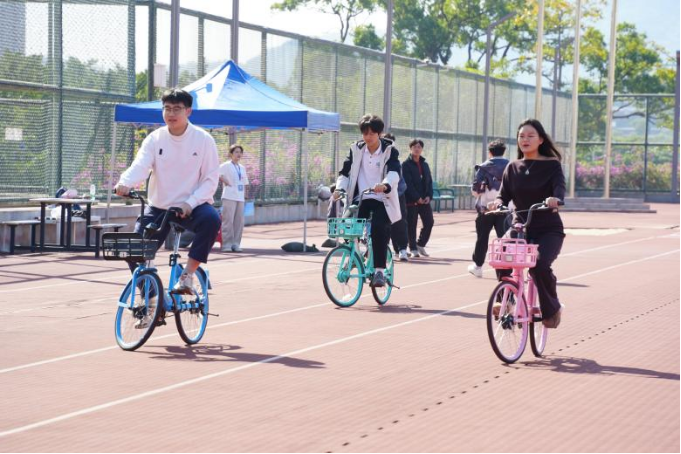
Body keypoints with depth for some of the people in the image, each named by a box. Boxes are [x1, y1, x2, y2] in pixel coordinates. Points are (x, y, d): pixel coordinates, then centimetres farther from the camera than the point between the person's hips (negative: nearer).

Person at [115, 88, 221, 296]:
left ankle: (187, 274, -25)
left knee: (211, 219, -36)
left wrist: (190, 203, -24)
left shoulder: (203, 140, -6)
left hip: (190, 207, -2)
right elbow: (140, 166, -18)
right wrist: (125, 183, -40)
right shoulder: (155, 139, -1)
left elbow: (210, 180, -8)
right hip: (159, 207, 2)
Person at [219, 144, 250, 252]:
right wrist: (224, 181, -11)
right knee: (228, 220, -7)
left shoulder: (242, 168, 17)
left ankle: (236, 244, 11)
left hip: (240, 198, 6)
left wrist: (244, 196, 14)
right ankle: (226, 244, -4)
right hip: (229, 197, -6)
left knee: (239, 221, 5)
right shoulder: (226, 166, -3)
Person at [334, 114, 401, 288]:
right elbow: (345, 172, 9)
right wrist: (340, 188, -12)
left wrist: (384, 185, -41)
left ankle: (379, 270, -21)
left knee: (379, 228, -28)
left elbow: (394, 173, -19)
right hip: (360, 199, 3)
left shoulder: (389, 151, -3)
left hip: (381, 199, -3)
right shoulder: (356, 149, 8)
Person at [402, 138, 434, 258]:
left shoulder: (425, 164, 15)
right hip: (411, 200, -5)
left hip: (424, 200, 5)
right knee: (411, 225, -1)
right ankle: (413, 248, 7)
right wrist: (417, 198, -17)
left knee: (429, 222, 2)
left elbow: (429, 181, 13)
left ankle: (421, 244, 18)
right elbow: (408, 183, -12)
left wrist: (429, 196, -3)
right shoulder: (406, 164, -4)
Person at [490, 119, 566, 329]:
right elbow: (504, 193, 1)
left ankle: (552, 309, -5)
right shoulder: (513, 168, 10)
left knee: (539, 265, -30)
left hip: (549, 230, -3)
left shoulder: (552, 165, -1)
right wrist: (498, 202, -24)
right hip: (521, 228, 3)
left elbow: (559, 187, -18)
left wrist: (555, 199, -42)